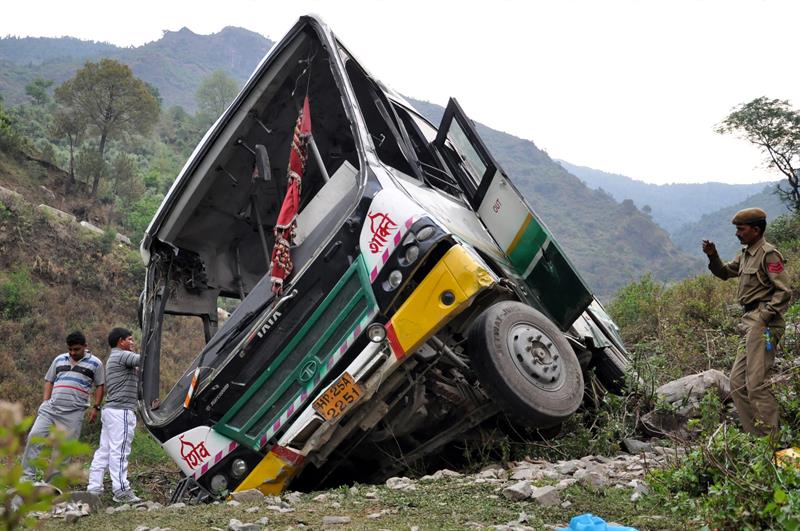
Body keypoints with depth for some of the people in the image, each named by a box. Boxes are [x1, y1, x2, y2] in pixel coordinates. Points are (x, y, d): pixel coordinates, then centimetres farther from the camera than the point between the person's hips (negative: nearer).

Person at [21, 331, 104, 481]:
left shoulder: (95, 363, 4)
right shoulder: (59, 359, 14)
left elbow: (100, 386, 7)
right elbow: (49, 381, 19)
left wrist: (95, 407, -1)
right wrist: (45, 402, 7)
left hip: (74, 413, -3)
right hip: (50, 408, 3)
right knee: (34, 436, -8)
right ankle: (27, 476, 1)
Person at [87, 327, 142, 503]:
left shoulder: (114, 358, 25)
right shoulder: (122, 355, -8)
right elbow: (143, 359, -22)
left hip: (111, 410, 11)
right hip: (121, 410, -11)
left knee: (104, 451, 11)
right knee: (119, 451, -10)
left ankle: (94, 488, 13)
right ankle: (121, 490, -9)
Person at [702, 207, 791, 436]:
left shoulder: (769, 254, -10)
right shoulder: (745, 254, 17)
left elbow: (784, 291, -14)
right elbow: (724, 272, 29)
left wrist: (764, 318, -19)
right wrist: (712, 256, 10)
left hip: (763, 323, -10)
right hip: (750, 323, 10)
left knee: (757, 384, -12)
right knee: (737, 382, 10)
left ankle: (771, 439, -7)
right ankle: (754, 434, 15)